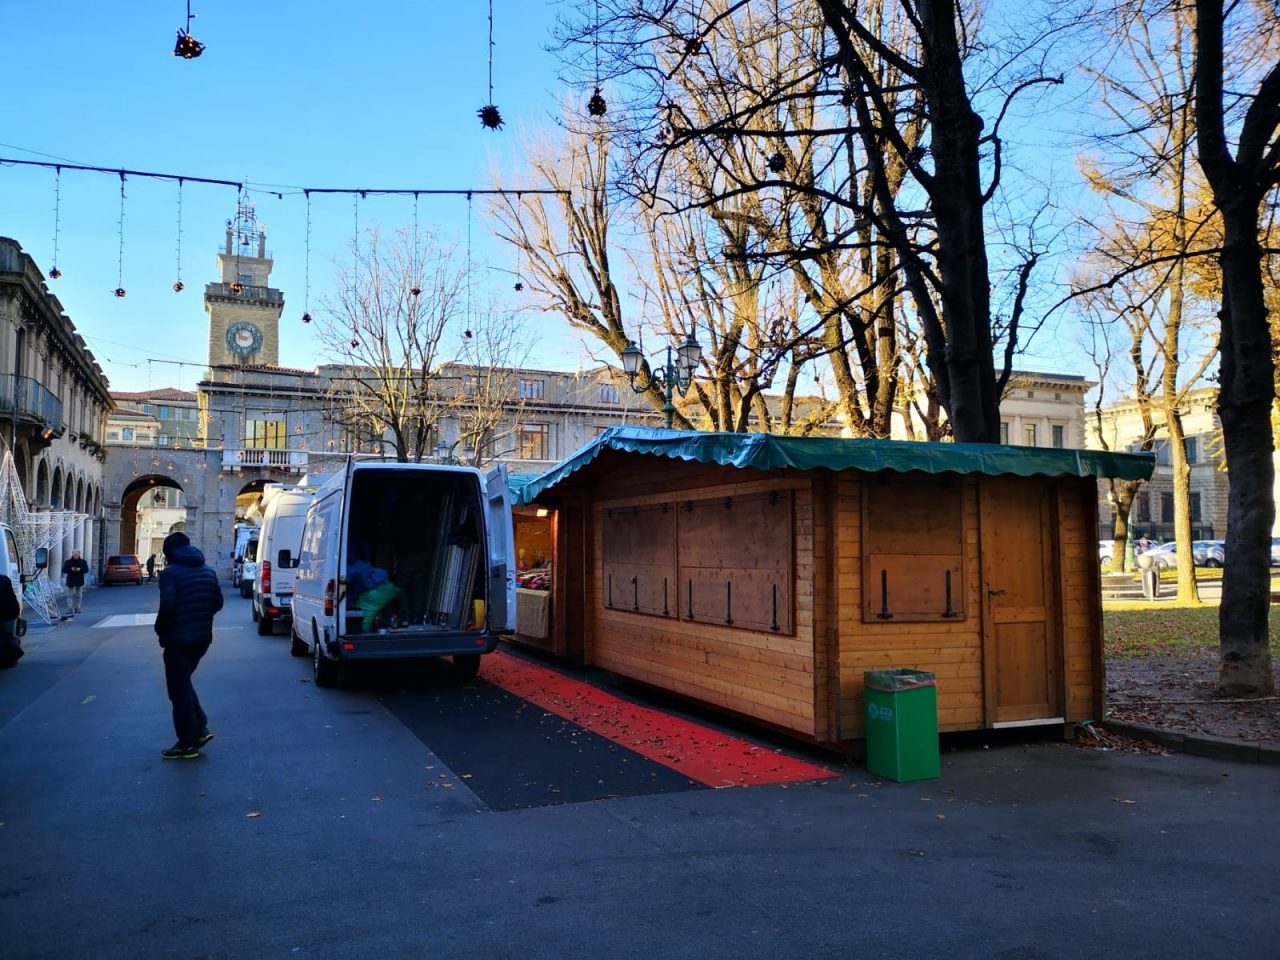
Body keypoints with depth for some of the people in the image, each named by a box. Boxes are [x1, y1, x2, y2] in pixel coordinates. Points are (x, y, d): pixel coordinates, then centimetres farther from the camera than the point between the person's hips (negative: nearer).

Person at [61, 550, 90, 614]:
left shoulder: (83, 562, 5)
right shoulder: (68, 562, 1)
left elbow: (86, 570, 1)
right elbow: (64, 570, -3)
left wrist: (80, 569, -18)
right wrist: (71, 569, -20)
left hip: (79, 581, 1)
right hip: (70, 581, -1)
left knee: (78, 595, 5)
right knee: (70, 595, -4)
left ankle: (77, 608, 11)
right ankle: (71, 608, -4)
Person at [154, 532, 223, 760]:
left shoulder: (170, 573, -12)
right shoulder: (208, 571, 9)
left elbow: (167, 607, -20)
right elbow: (218, 602, 8)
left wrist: (160, 630, -4)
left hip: (178, 639, -7)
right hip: (202, 637, 7)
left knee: (179, 689, 2)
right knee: (184, 683, 24)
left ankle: (187, 744, 8)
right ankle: (200, 728, 18)